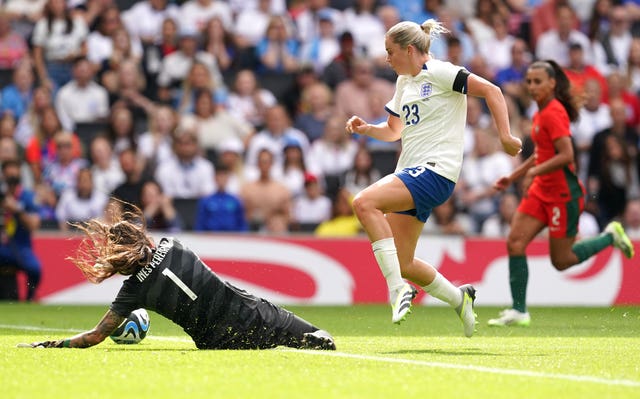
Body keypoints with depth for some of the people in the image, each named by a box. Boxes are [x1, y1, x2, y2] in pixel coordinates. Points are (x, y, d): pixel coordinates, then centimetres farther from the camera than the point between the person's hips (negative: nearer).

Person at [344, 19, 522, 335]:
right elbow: (394, 130, 29)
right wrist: (365, 128, 9)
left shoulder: (439, 73, -7)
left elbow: (491, 90, -10)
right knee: (403, 264, 5)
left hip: (435, 171, -9)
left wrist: (505, 136, -17)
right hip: (410, 173, 9)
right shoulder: (404, 82, 19)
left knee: (365, 203, -29)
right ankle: (459, 299, 27)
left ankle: (397, 289, -27)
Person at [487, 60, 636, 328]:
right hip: (542, 190, 9)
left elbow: (566, 155, -26)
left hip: (563, 193, -9)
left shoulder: (553, 113, -17)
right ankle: (518, 311, -1)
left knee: (561, 261, 0)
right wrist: (513, 176, 19)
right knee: (515, 242, -4)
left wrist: (534, 172, -26)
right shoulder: (541, 113, 12)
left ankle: (610, 237, 20)